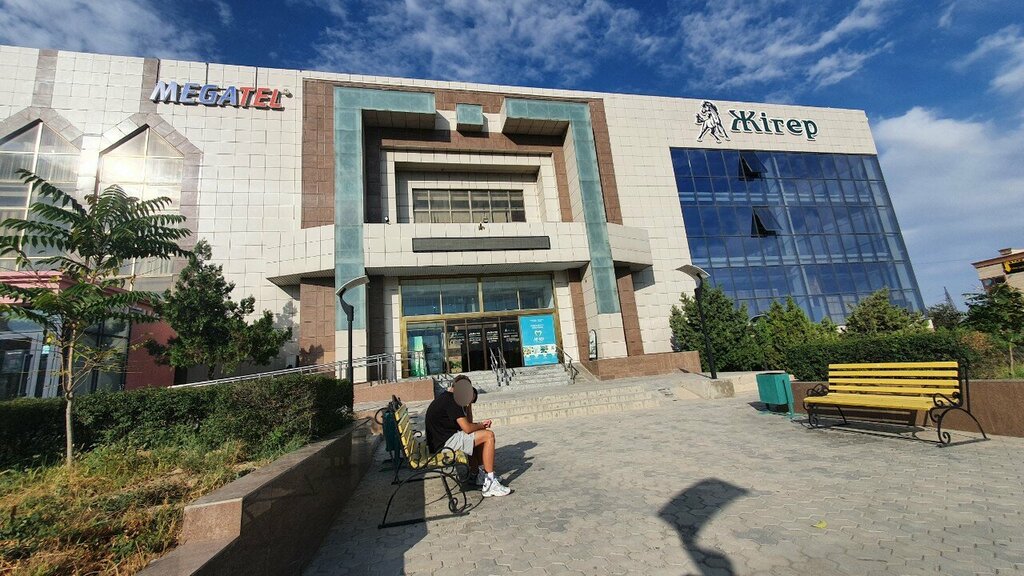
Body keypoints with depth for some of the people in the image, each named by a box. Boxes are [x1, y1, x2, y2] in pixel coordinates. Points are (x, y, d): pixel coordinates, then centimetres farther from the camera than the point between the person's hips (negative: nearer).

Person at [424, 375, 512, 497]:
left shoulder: (444, 398, 16)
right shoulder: (451, 400, -15)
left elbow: (468, 423, 19)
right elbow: (467, 428, -19)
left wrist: (468, 403, 8)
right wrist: (482, 425, -1)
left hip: (440, 440, 10)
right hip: (445, 443, -10)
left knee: (477, 436, 25)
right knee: (489, 436, -11)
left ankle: (476, 474, 25)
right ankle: (490, 484, -7)